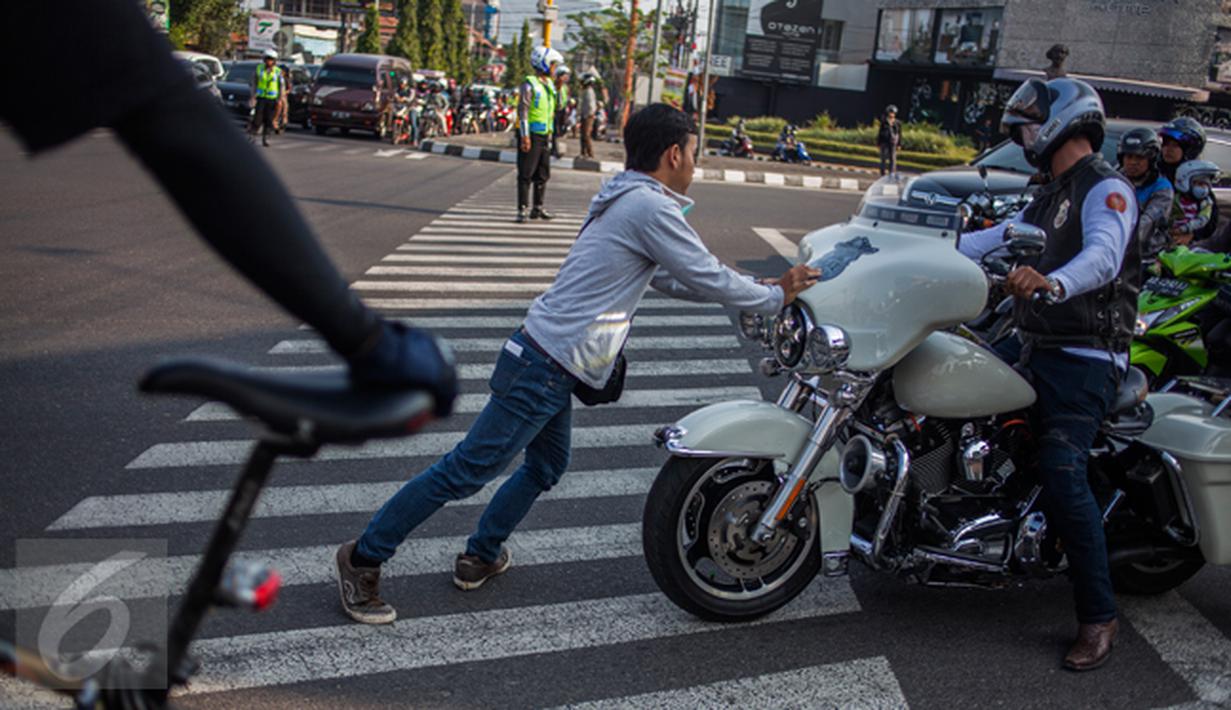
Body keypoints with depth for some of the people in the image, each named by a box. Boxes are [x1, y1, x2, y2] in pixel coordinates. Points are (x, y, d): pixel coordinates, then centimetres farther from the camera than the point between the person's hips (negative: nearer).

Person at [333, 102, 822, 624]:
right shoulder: (651, 208, -15)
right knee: (469, 469, -4)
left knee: (547, 466, 23)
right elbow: (708, 280, -11)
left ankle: (481, 557, 34)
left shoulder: (623, 197, 17)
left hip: (549, 358, 10)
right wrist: (775, 297, 5)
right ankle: (363, 557, 5)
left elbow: (666, 279, 25)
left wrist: (756, 288, 24)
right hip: (548, 365, -10)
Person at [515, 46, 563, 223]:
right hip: (531, 136, -9)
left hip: (545, 136, 9)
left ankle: (538, 208, 22)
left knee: (543, 174, 13)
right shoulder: (529, 84, -11)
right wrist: (525, 136, -21)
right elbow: (523, 111, -17)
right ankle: (522, 210, -3)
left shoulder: (549, 85, 14)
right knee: (526, 174, -6)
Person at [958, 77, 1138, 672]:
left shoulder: (1106, 188, -12)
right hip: (1033, 345, 10)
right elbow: (997, 238, 15)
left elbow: (1103, 256, -31)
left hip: (1085, 359, -10)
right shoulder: (1051, 195, 20)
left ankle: (1098, 617, -6)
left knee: (1062, 474, -17)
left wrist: (1051, 283, -51)